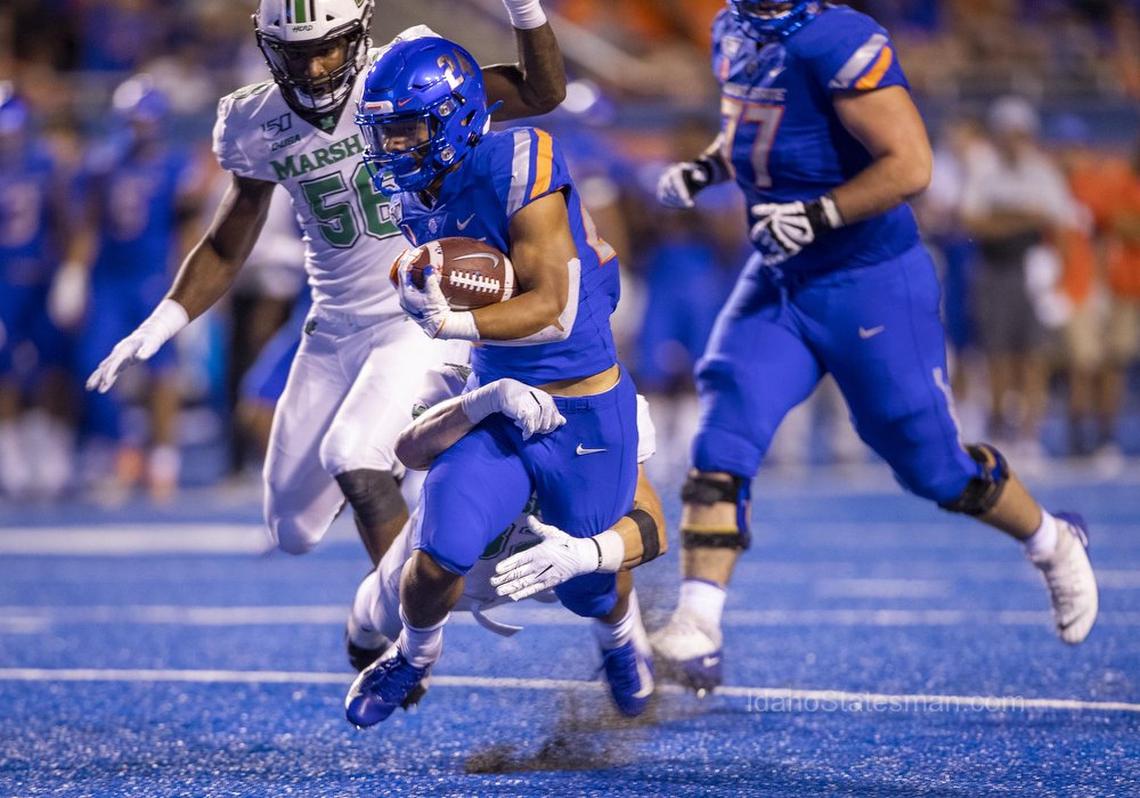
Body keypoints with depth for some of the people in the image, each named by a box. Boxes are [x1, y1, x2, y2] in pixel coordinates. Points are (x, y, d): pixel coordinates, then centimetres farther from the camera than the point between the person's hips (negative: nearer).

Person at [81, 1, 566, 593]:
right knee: (294, 529, 5)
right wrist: (158, 327, 0)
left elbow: (543, 93, -14)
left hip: (425, 318, -5)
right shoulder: (259, 128, -2)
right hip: (335, 329, 5)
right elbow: (225, 248, 11)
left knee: (350, 455, -28)